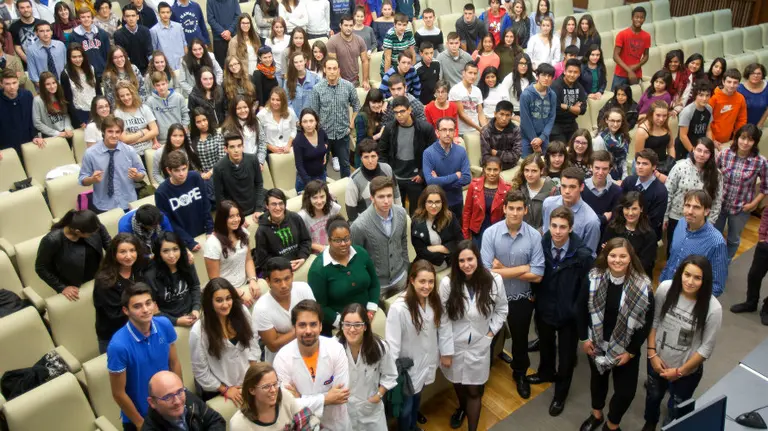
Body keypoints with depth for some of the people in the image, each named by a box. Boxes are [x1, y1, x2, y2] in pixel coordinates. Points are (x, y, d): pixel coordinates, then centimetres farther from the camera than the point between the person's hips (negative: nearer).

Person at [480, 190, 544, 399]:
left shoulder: (534, 236, -18)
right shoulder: (490, 233, -20)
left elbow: (537, 276, -20)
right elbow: (486, 272, -25)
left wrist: (503, 269, -20)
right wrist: (522, 268, -24)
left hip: (521, 298, 1)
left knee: (520, 339, 23)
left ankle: (520, 374, 51)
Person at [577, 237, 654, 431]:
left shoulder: (643, 286, -19)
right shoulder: (594, 278, -13)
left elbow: (647, 322, -11)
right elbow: (582, 308, -2)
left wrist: (631, 351, -10)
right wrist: (584, 338, -3)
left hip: (626, 348, -2)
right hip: (597, 343, 2)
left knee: (626, 391, 3)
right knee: (598, 378, 23)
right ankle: (596, 415, 50)